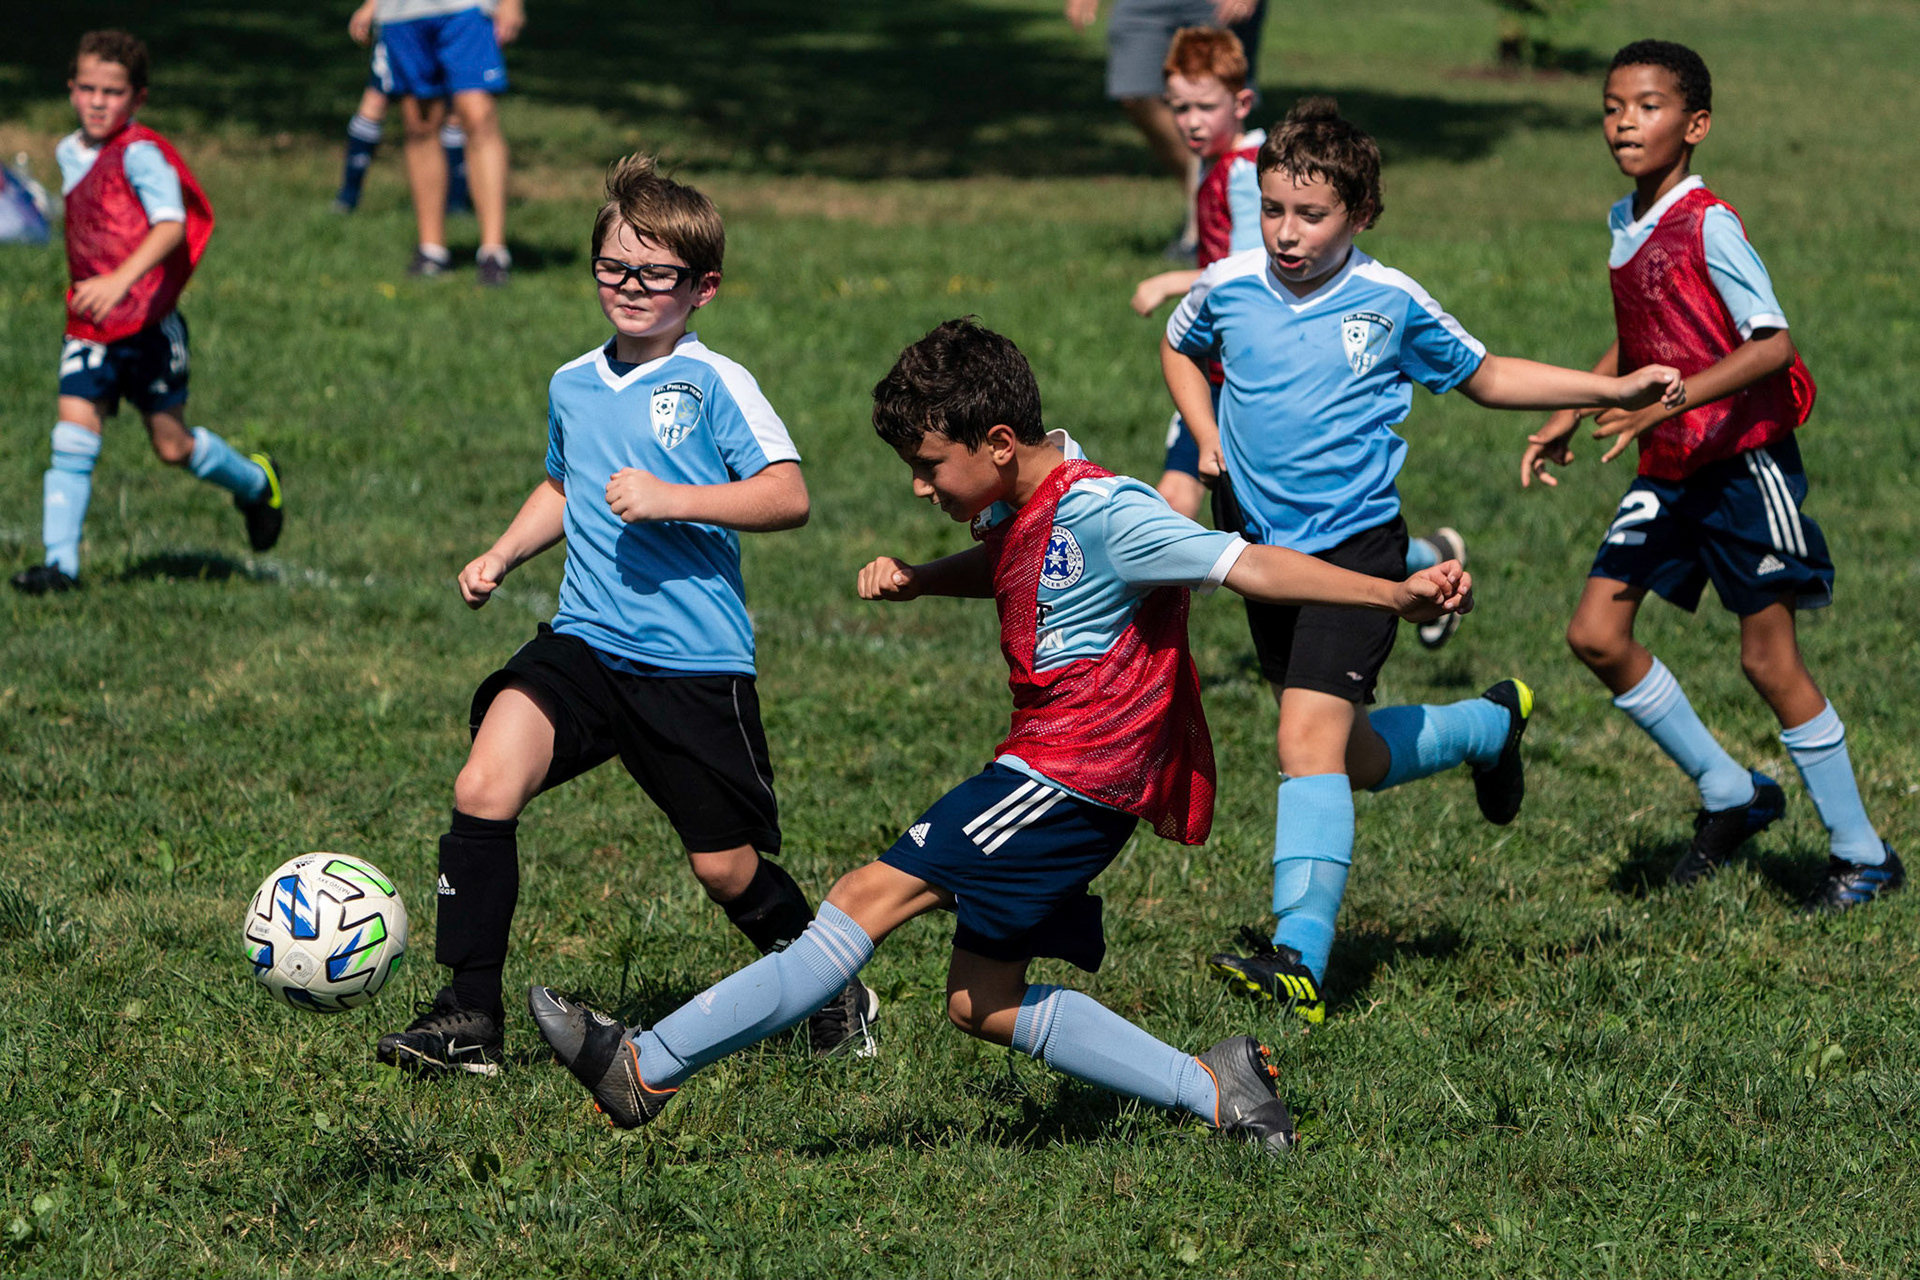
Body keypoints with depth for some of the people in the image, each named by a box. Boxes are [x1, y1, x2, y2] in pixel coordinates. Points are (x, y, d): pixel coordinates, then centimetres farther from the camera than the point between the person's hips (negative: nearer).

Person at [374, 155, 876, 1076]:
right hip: (584, 644, 5)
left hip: (697, 663, -5)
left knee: (726, 868, 5)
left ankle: (836, 998, 33)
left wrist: (671, 500, -25)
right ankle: (468, 1016, -13)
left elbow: (788, 497, -18)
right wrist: (502, 555, 17)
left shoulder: (715, 385, -8)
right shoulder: (572, 386, 11)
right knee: (485, 788, -18)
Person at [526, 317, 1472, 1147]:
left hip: (1074, 772, -11)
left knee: (872, 896, -15)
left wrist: (1396, 595, -28)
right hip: (1052, 765, 11)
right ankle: (1215, 1091, 7)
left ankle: (646, 1069, -17)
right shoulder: (1022, 507, 11)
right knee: (981, 1002, 9)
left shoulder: (1101, 514, -17)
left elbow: (1247, 565, -20)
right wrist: (915, 581, 15)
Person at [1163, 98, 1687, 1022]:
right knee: (1355, 762, 13)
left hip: (1356, 541, -4)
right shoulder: (1227, 288, 0)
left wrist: (1615, 390, 7)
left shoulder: (1391, 303, -4)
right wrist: (1206, 437, 6)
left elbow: (1482, 375, 13)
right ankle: (1492, 723, 43)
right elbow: (1179, 349, 24)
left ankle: (1300, 954, -28)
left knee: (1309, 739, -21)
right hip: (1265, 548, 4)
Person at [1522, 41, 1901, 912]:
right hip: (1669, 470, 8)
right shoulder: (1625, 226, 8)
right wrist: (1567, 419, 18)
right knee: (1596, 634, -1)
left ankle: (1863, 855, 10)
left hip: (1743, 457, -8)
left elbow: (1772, 346, -23)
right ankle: (1729, 795, 16)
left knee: (1768, 658, -3)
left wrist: (1670, 400, -30)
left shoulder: (1708, 226, -16)